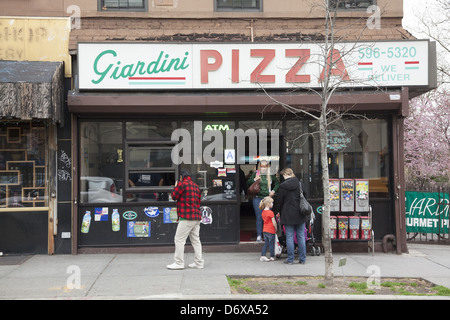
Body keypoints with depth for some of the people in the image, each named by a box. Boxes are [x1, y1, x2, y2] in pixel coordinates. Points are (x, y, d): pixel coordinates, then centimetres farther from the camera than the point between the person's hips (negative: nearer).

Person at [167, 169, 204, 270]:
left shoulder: (182, 184, -7)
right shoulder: (196, 186, 17)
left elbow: (174, 196, -1)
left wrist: (175, 187, 14)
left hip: (186, 217, -8)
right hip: (197, 217, 8)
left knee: (179, 239, -3)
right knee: (195, 240, 10)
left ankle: (179, 263, -3)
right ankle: (199, 263, 11)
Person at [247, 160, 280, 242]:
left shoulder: (271, 175, 5)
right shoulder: (255, 174, 3)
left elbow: (277, 183, 18)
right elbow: (248, 183, 5)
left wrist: (273, 191, 3)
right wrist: (254, 179, -12)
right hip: (258, 198, -1)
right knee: (259, 217, -1)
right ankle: (259, 235, 4)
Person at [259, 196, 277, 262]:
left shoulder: (263, 212, 7)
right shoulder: (270, 212, -16)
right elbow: (274, 222, -15)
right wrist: (276, 229, -1)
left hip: (265, 230, 7)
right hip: (271, 231, -7)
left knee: (266, 243, 11)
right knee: (271, 244, 4)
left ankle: (263, 256, 5)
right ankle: (272, 257, 12)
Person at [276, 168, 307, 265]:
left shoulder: (283, 186, -7)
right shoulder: (300, 184, 1)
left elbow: (279, 201, -2)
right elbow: (305, 197, 12)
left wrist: (280, 212, 12)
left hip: (288, 215, -3)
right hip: (300, 215, 3)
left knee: (289, 237, 2)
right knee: (301, 236, 7)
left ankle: (290, 259, 4)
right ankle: (302, 259, 10)